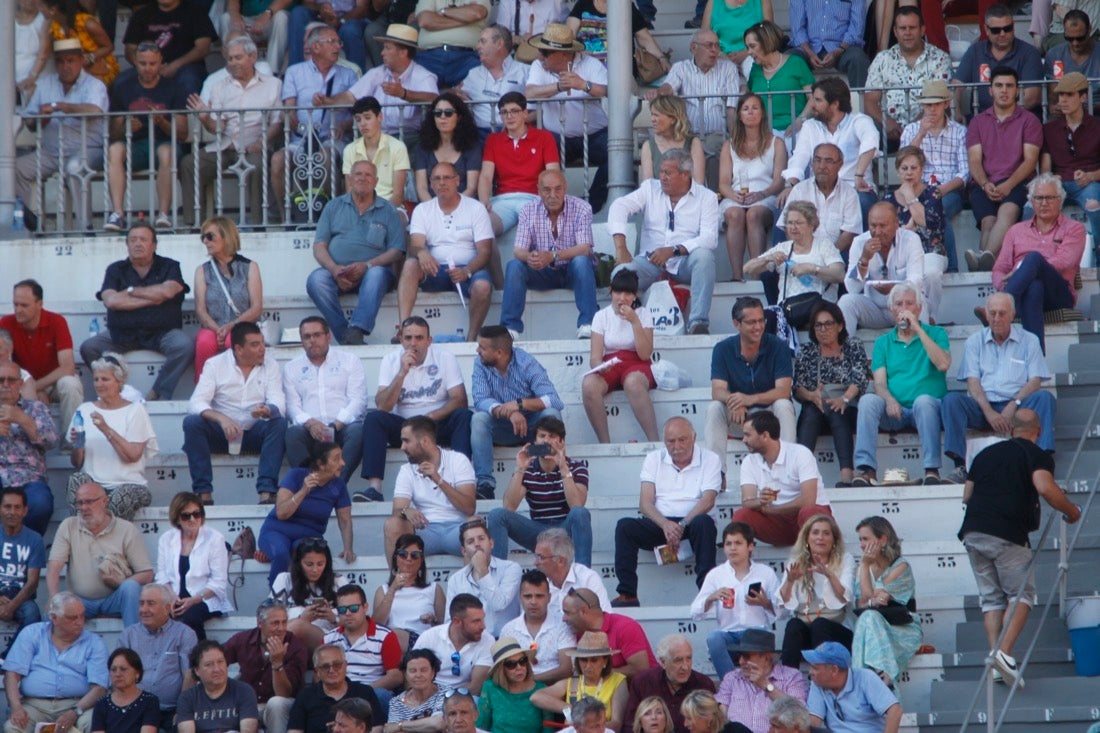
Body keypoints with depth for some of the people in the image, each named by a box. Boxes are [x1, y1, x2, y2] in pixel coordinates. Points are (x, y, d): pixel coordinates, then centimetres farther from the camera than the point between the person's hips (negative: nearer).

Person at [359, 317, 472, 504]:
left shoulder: (445, 358, -3)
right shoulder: (391, 359, -2)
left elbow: (460, 401, -11)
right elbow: (382, 406, -12)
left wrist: (431, 417, -26)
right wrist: (402, 372, -22)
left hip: (438, 424, -1)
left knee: (465, 416, -29)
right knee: (373, 417, -26)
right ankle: (374, 488, -37)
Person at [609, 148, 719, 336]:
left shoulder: (706, 197, 4)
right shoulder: (650, 188, 11)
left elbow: (709, 238, -9)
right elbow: (620, 207, -4)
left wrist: (673, 250, -22)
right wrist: (620, 247, -20)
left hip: (685, 262, -1)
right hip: (651, 262, 1)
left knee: (703, 255, -35)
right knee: (621, 273, -29)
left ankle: (698, 322, -39)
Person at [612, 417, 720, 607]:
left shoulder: (709, 460, 5)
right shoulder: (654, 459, 11)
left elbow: (707, 501, -9)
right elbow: (645, 503, -1)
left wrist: (681, 526, -25)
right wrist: (666, 524, -22)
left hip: (692, 521, -2)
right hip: (659, 523, 2)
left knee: (703, 523, -37)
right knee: (625, 526, -25)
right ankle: (628, 595, -30)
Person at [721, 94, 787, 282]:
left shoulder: (776, 143, 17)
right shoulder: (729, 146, 23)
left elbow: (779, 181, 5)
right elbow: (723, 183, 12)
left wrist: (761, 194, -16)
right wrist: (734, 195, -12)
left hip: (765, 198, -1)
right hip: (734, 200, 1)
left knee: (754, 214, -37)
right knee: (735, 214, -35)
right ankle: (736, 275, -44)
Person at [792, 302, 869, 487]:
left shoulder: (854, 347, 12)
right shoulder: (806, 352, 17)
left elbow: (860, 380, -3)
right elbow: (797, 388, 5)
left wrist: (844, 399, -23)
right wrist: (811, 396, -18)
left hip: (847, 410, -1)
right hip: (814, 410, 1)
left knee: (835, 411, -35)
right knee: (811, 411, -33)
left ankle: (847, 474, -52)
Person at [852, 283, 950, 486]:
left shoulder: (935, 334, 13)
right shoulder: (883, 343, 19)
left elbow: (943, 364, -8)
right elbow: (879, 383, 7)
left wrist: (918, 330, -7)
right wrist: (889, 400, -17)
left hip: (928, 408, -2)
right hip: (895, 410, 2)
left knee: (923, 400, -36)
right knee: (868, 400, -27)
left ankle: (932, 470, -38)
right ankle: (865, 469, -36)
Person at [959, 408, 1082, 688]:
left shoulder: (987, 454, 20)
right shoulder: (1037, 456, 3)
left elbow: (966, 496, 25)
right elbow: (1045, 488, -17)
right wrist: (1071, 511, -2)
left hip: (972, 533, 5)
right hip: (1007, 536, -5)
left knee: (991, 596, 12)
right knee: (1021, 594, 3)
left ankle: (994, 652, 0)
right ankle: (1004, 652, -15)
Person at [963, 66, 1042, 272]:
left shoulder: (1029, 121, 14)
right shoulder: (978, 122, 21)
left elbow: (1030, 160, 2)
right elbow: (974, 161, 10)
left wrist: (1008, 185, -15)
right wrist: (986, 185, -12)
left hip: (1016, 183, -3)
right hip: (984, 184, 3)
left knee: (1008, 210, -37)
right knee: (988, 220, -29)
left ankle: (986, 256, -62)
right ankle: (987, 263, -49)